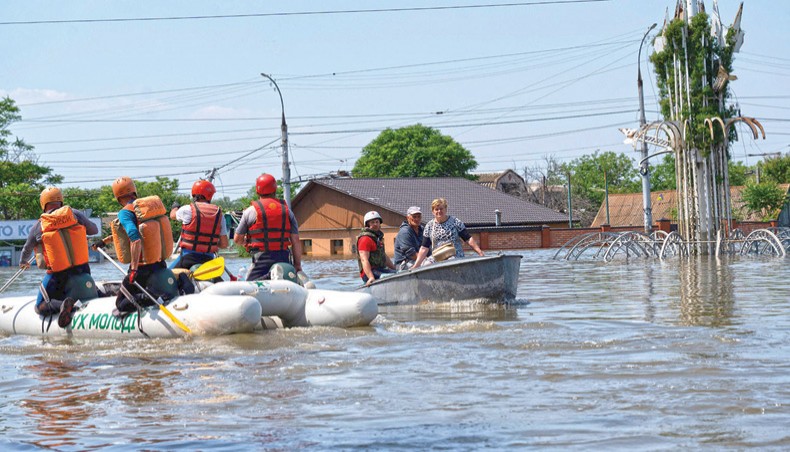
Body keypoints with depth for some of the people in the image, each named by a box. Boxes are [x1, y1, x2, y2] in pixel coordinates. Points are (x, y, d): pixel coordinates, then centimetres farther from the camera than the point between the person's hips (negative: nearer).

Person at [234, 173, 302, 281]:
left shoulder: (250, 211, 1)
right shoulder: (287, 210, 10)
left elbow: (237, 239, 8)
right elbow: (295, 241, 8)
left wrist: (245, 243, 32)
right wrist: (298, 265, 14)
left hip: (261, 258, -3)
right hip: (284, 258, 3)